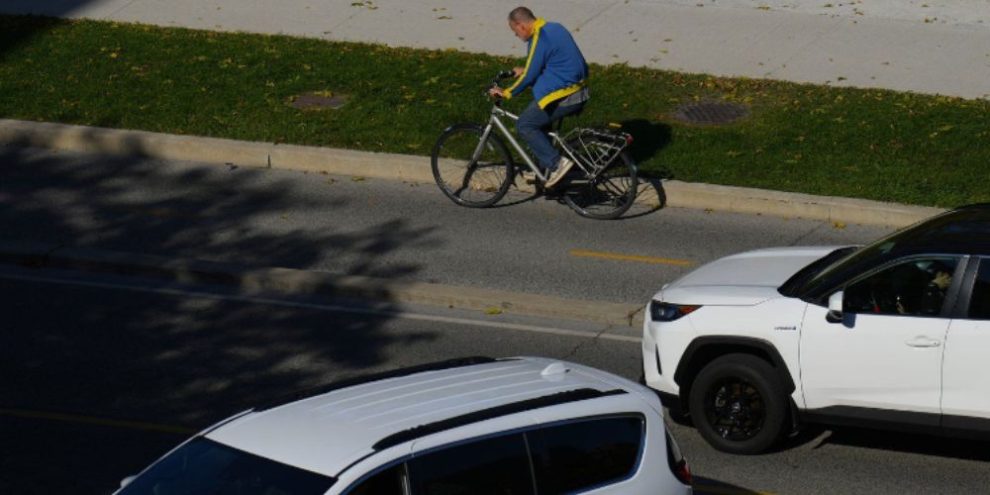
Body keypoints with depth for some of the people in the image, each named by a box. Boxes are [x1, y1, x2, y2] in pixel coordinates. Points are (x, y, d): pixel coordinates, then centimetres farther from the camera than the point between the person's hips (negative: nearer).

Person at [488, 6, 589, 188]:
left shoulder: (539, 40, -17)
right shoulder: (554, 28, 13)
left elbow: (529, 76, -14)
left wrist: (506, 93, -2)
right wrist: (525, 71, 29)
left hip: (562, 96, -10)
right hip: (579, 91, 10)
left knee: (525, 125, -2)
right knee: (539, 120, 23)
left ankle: (557, 163, -8)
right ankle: (545, 168, 26)